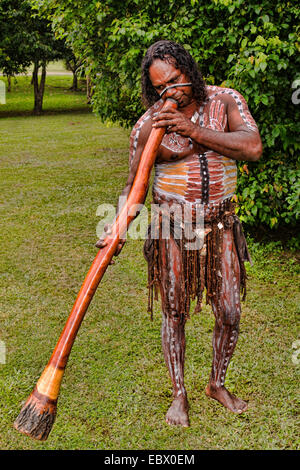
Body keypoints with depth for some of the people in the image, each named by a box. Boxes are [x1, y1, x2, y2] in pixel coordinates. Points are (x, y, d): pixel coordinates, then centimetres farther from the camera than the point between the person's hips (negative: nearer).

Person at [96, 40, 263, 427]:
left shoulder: (225, 101, -1)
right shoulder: (148, 124, -5)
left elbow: (253, 148, -17)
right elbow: (135, 184, -3)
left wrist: (194, 132, -23)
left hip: (220, 225, 2)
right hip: (171, 227, -1)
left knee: (229, 314, 7)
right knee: (174, 313, 6)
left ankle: (217, 384, 32)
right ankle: (179, 395, 26)